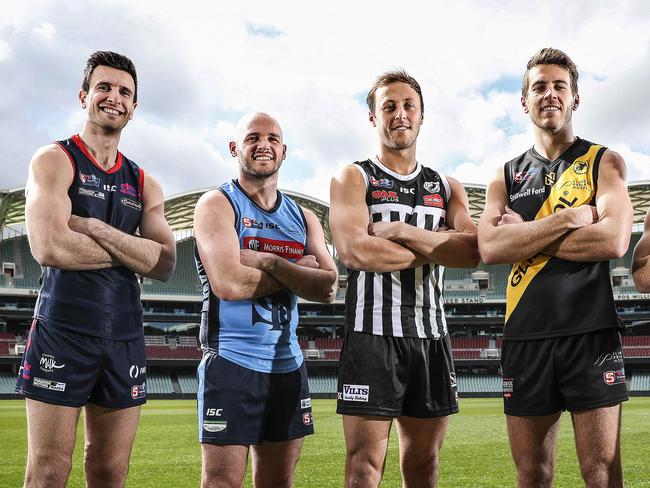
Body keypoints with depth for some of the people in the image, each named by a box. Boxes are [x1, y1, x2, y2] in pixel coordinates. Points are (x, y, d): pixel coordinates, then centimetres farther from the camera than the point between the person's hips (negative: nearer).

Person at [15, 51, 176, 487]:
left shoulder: (144, 183, 13)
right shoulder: (55, 160, -1)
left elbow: (166, 264, 0)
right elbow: (48, 248, -17)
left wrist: (94, 228, -11)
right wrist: (130, 251, -5)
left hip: (126, 337, 5)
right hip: (63, 331, -5)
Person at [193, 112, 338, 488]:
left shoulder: (304, 218, 12)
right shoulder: (217, 205, -4)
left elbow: (329, 287, -3)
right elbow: (228, 284, -19)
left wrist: (268, 262, -14)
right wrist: (297, 270, -8)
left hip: (288, 364, 6)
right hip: (231, 361, -6)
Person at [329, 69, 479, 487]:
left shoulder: (447, 187, 15)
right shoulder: (354, 178, 3)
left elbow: (474, 249, -3)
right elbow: (356, 251, -15)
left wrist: (400, 231, -12)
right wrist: (437, 249, -7)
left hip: (432, 338, 5)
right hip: (372, 335, -4)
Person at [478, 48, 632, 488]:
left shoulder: (604, 162, 6)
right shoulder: (507, 177, 13)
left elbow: (613, 241, -12)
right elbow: (489, 248, -5)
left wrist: (525, 235, -7)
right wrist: (570, 218, -11)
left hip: (591, 333, -2)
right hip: (525, 336, 3)